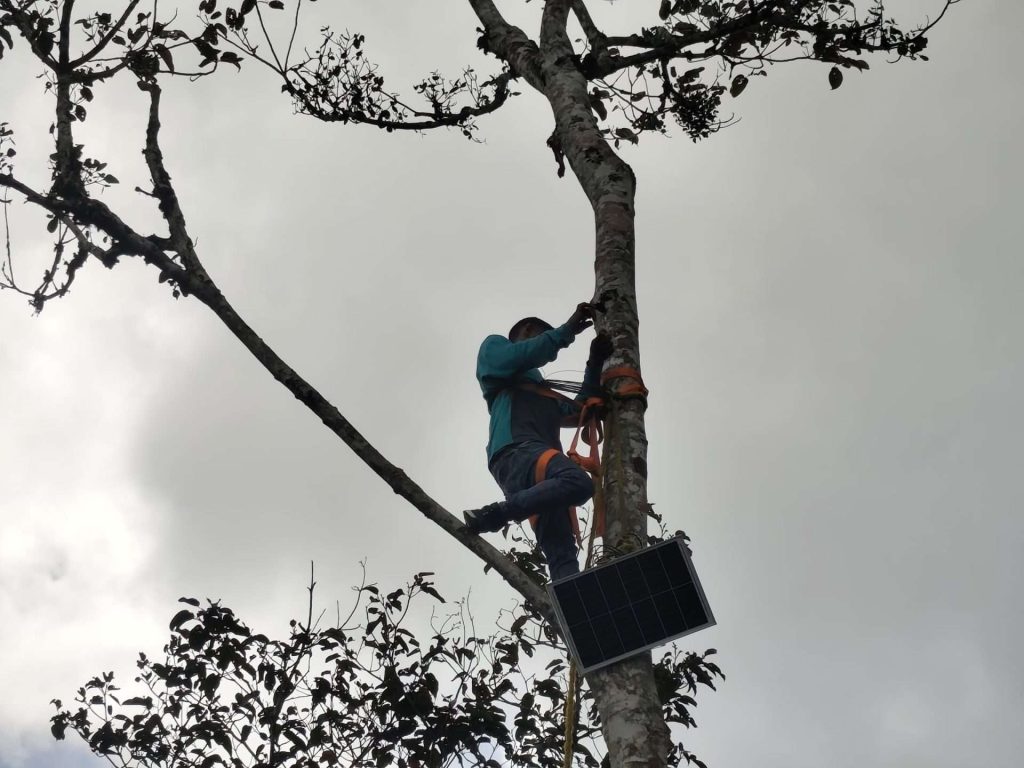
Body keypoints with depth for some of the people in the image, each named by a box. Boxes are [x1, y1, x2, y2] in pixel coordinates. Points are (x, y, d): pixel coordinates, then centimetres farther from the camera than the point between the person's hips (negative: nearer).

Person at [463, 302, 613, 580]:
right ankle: (490, 516, -24)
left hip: (539, 457, 8)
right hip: (516, 451, -8)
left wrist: (595, 364, 34)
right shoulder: (495, 346, 24)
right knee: (578, 482, -34)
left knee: (562, 554, -11)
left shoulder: (540, 393, 43)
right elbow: (521, 356, 1)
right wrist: (567, 330, 6)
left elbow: (579, 411, 39)